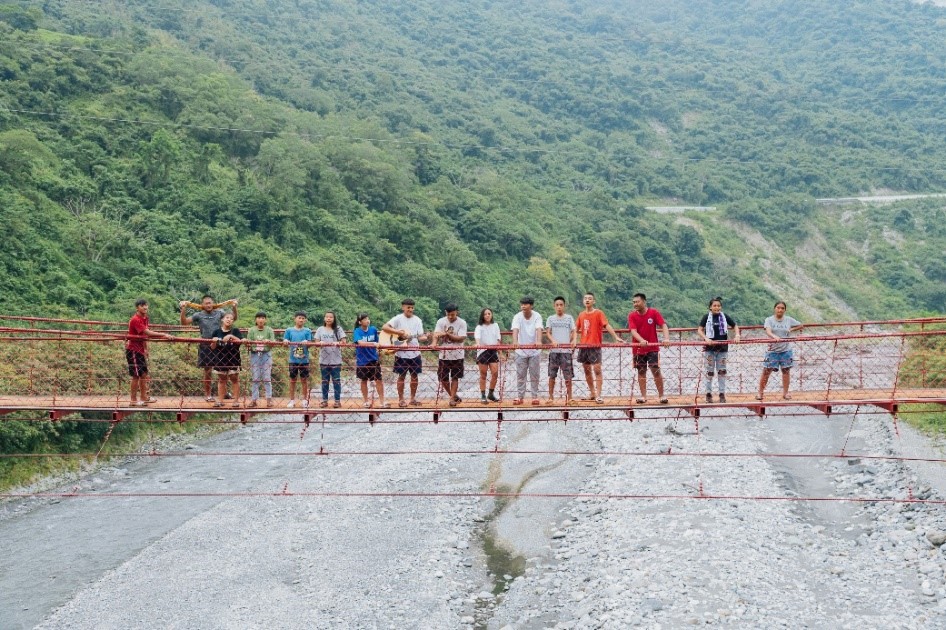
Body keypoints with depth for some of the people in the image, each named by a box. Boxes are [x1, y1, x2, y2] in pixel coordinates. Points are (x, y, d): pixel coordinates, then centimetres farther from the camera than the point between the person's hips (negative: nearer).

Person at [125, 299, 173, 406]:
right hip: (133, 350, -9)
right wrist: (163, 335, -36)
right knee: (136, 375, -4)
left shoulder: (145, 318, 7)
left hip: (140, 349, 9)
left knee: (144, 374, 14)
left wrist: (145, 349, 12)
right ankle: (134, 400, 4)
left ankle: (144, 397, 24)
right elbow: (147, 333, -32)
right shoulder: (135, 320, -22)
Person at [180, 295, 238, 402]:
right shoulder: (199, 315, -3)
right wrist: (183, 310, -20)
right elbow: (184, 322, -8)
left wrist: (234, 307, -10)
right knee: (207, 371, 6)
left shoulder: (219, 313, 1)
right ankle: (207, 394, 17)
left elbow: (233, 318, 5)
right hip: (205, 346, -1)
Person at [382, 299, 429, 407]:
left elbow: (420, 336, 3)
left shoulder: (417, 320, 6)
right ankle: (401, 400, 11)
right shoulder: (398, 319, -6)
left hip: (414, 353, 4)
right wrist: (400, 333, -22)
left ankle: (413, 398, 19)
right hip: (401, 353, -4)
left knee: (414, 375, 8)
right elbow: (384, 327, -17)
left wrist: (426, 338, -20)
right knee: (401, 376, 3)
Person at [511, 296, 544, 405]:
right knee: (520, 375, 5)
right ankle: (520, 397, 12)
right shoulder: (517, 317, -9)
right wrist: (515, 341, -44)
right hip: (521, 350, 1)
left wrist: (539, 341, -44)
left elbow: (539, 329, -25)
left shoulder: (537, 316, -9)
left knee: (534, 375, 5)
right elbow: (515, 330, -25)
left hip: (535, 350, -1)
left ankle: (535, 396, 14)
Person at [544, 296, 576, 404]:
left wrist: (574, 340, -18)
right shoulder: (551, 318, 10)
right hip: (554, 350, 1)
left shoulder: (569, 318, 9)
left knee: (568, 375, -2)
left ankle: (569, 397, 4)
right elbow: (548, 332, 2)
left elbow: (574, 331, 3)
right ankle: (551, 397, 11)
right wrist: (553, 341, -17)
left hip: (566, 350, -1)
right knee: (552, 375, 4)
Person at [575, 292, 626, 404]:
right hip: (583, 346, 6)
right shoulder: (581, 314, 10)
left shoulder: (598, 313, -5)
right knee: (587, 370, 11)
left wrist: (616, 337, -24)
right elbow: (576, 329, 19)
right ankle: (592, 393, 22)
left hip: (595, 346, -5)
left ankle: (599, 395, -7)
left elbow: (607, 325, -14)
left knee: (597, 369, -8)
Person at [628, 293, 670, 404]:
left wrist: (666, 338, -31)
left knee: (656, 371, -6)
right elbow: (633, 331, -16)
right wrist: (642, 340, -35)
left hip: (653, 347, -2)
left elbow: (663, 325, -13)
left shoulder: (654, 312, -6)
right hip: (639, 348, 2)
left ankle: (661, 395, 2)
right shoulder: (632, 315, -4)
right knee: (641, 372, 6)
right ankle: (643, 396, 13)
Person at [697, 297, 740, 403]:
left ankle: (722, 394, 11)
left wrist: (736, 336, -5)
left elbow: (735, 326, 12)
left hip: (722, 347, 2)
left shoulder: (725, 317, 3)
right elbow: (700, 330, -5)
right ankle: (708, 394, 11)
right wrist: (706, 338, -20)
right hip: (709, 348, -1)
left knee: (722, 371, 5)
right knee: (710, 371, 3)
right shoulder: (707, 317, -3)